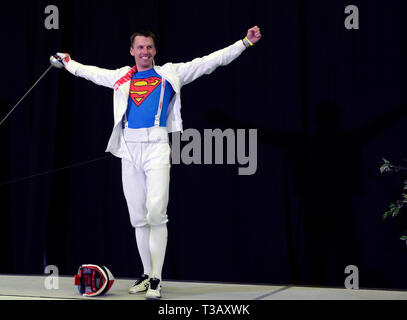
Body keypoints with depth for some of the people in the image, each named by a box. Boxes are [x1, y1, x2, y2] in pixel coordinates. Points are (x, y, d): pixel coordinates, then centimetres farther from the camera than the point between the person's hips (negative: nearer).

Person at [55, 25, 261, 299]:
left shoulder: (170, 74, 9)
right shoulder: (121, 77, 17)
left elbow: (210, 61, 7)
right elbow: (91, 72, 36)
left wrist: (246, 42, 3)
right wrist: (69, 63, 48)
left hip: (157, 146, -4)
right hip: (129, 147, 4)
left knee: (156, 213, -14)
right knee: (139, 218, 6)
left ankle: (156, 280, -12)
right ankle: (147, 274, 16)